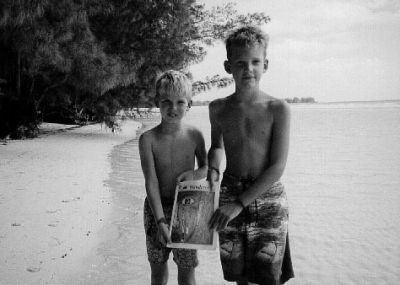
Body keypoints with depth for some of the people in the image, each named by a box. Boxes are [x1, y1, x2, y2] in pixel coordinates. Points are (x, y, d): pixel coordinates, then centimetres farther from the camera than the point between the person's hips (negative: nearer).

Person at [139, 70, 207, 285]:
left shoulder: (194, 135, -7)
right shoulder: (148, 139, -13)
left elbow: (206, 167, 10)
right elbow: (151, 183, -18)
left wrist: (195, 174, -14)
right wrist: (161, 222, -25)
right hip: (157, 210, -1)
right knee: (158, 267, 16)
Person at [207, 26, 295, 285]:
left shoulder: (278, 109, -10)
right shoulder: (218, 108, 1)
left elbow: (277, 167, -13)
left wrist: (239, 204, -16)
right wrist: (213, 169, -2)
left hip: (268, 197, -3)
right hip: (230, 195, 3)